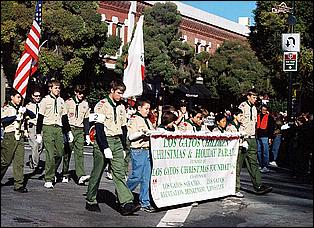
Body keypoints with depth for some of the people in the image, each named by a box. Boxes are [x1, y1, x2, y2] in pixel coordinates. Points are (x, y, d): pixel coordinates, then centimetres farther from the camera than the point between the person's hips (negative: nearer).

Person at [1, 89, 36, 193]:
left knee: (19, 161, -1)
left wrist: (26, 111, -5)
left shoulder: (21, 109, 16)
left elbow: (33, 116, 12)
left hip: (20, 137, 5)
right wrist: (15, 117, -16)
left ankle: (19, 185, 0)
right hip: (10, 136, -5)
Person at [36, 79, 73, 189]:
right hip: (48, 128, -5)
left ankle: (53, 173, 27)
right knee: (50, 155, -9)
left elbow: (64, 117, 19)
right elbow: (40, 118, -2)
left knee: (59, 154, 3)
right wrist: (38, 134, -5)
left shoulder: (61, 100, 13)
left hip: (58, 128, 5)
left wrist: (69, 131, 17)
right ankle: (48, 179, -2)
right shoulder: (45, 100, -2)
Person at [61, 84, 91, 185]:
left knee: (79, 153, -8)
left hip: (80, 131, 2)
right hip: (69, 129, -2)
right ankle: (65, 174, 15)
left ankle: (81, 176, -19)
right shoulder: (68, 102, 1)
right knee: (67, 153, 2)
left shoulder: (85, 104, 12)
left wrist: (87, 134, 12)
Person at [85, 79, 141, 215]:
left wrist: (124, 147, 13)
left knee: (120, 173, -4)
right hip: (103, 142, -5)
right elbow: (99, 128, -15)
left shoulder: (121, 107, 13)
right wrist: (105, 148, -21)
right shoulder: (102, 106, -9)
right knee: (97, 173, 4)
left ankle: (126, 204, -12)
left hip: (117, 142, 6)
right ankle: (90, 202, 19)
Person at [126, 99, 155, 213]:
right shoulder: (134, 120, -4)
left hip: (148, 150, 7)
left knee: (147, 177, 4)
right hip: (138, 151, -7)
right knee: (137, 176, -7)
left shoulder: (147, 121, 20)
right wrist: (142, 132, -22)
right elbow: (131, 136, -12)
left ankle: (145, 203, 7)